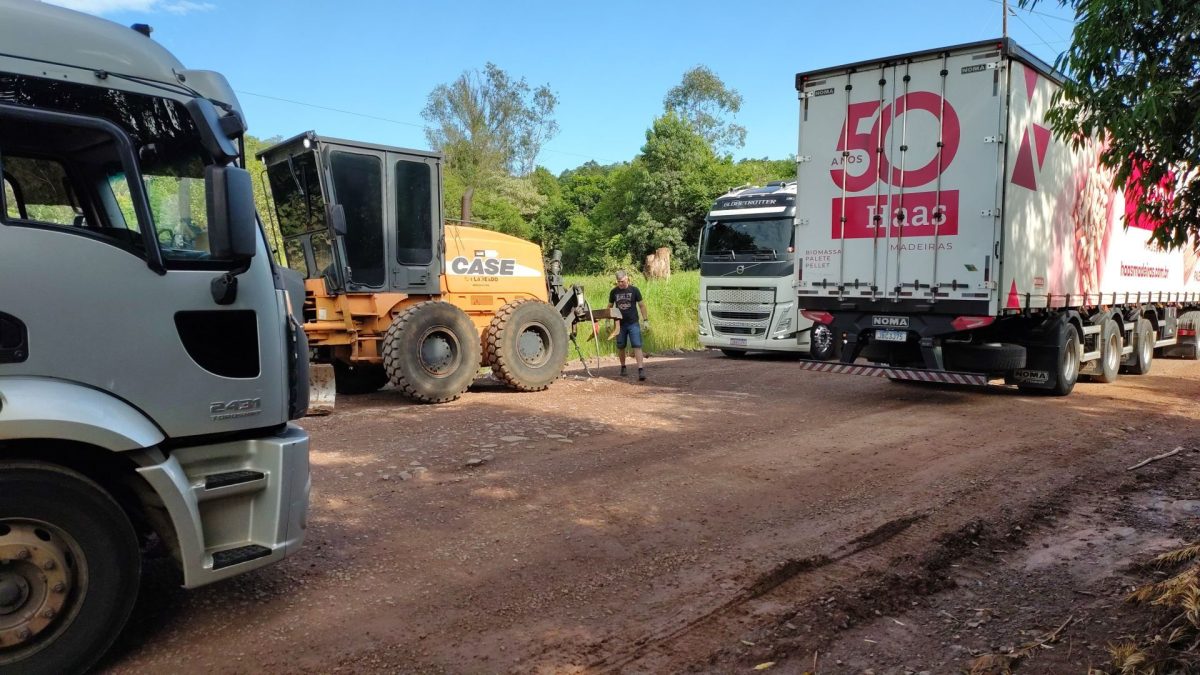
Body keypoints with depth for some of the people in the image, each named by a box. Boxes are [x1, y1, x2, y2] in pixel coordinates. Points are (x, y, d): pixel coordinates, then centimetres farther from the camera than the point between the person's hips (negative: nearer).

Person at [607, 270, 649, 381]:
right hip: (620, 324, 3)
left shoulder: (634, 290, -2)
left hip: (633, 323, -2)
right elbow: (610, 307, 13)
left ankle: (641, 370, -15)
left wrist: (645, 320, -2)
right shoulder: (614, 292, 3)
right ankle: (623, 367, 28)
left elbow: (641, 305, 2)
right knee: (620, 347, 9)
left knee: (637, 346, -10)